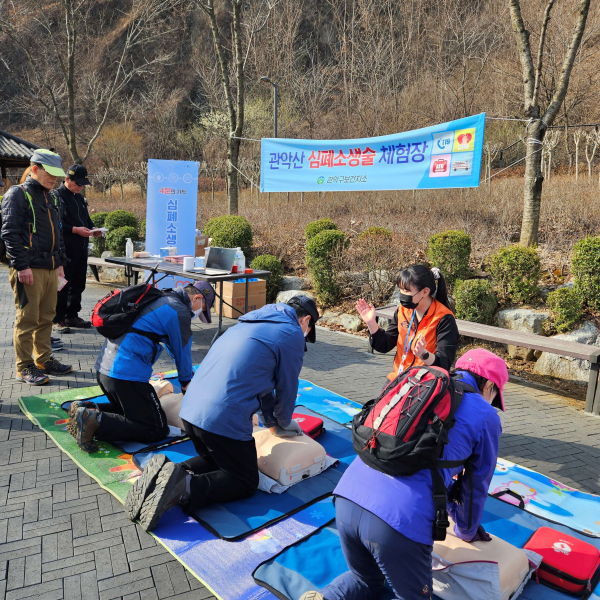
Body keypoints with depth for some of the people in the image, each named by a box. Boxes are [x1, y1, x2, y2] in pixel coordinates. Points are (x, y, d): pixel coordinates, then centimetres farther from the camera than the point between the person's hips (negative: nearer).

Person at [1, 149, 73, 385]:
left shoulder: (50, 198, 18)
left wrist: (60, 262, 19)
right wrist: (21, 266, -18)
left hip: (50, 268, 8)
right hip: (29, 270, -8)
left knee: (46, 317, 14)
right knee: (27, 319, -2)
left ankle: (44, 359, 25)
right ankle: (25, 367, 8)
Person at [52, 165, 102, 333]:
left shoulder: (80, 198, 18)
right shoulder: (57, 196, -8)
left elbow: (86, 219, 25)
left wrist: (92, 230, 5)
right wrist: (75, 230, -24)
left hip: (81, 248, 8)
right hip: (65, 249, -8)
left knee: (78, 284, 13)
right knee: (62, 285, -2)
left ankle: (72, 316, 24)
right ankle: (58, 320, 6)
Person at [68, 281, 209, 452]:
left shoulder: (160, 299, 21)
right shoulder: (179, 311, -9)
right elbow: (182, 351, 2)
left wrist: (189, 374, 42)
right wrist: (186, 382, 21)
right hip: (127, 374, -10)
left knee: (129, 410, 28)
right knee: (158, 430, -3)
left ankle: (85, 410, 7)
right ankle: (96, 421, -15)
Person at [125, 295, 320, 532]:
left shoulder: (251, 323, 24)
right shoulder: (292, 334, -2)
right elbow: (287, 388, 6)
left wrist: (272, 422, 38)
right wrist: (284, 424, 26)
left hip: (190, 409, 8)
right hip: (225, 420, -8)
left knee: (214, 460, 30)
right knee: (246, 482, 12)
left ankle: (169, 473, 3)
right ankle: (185, 488, -13)